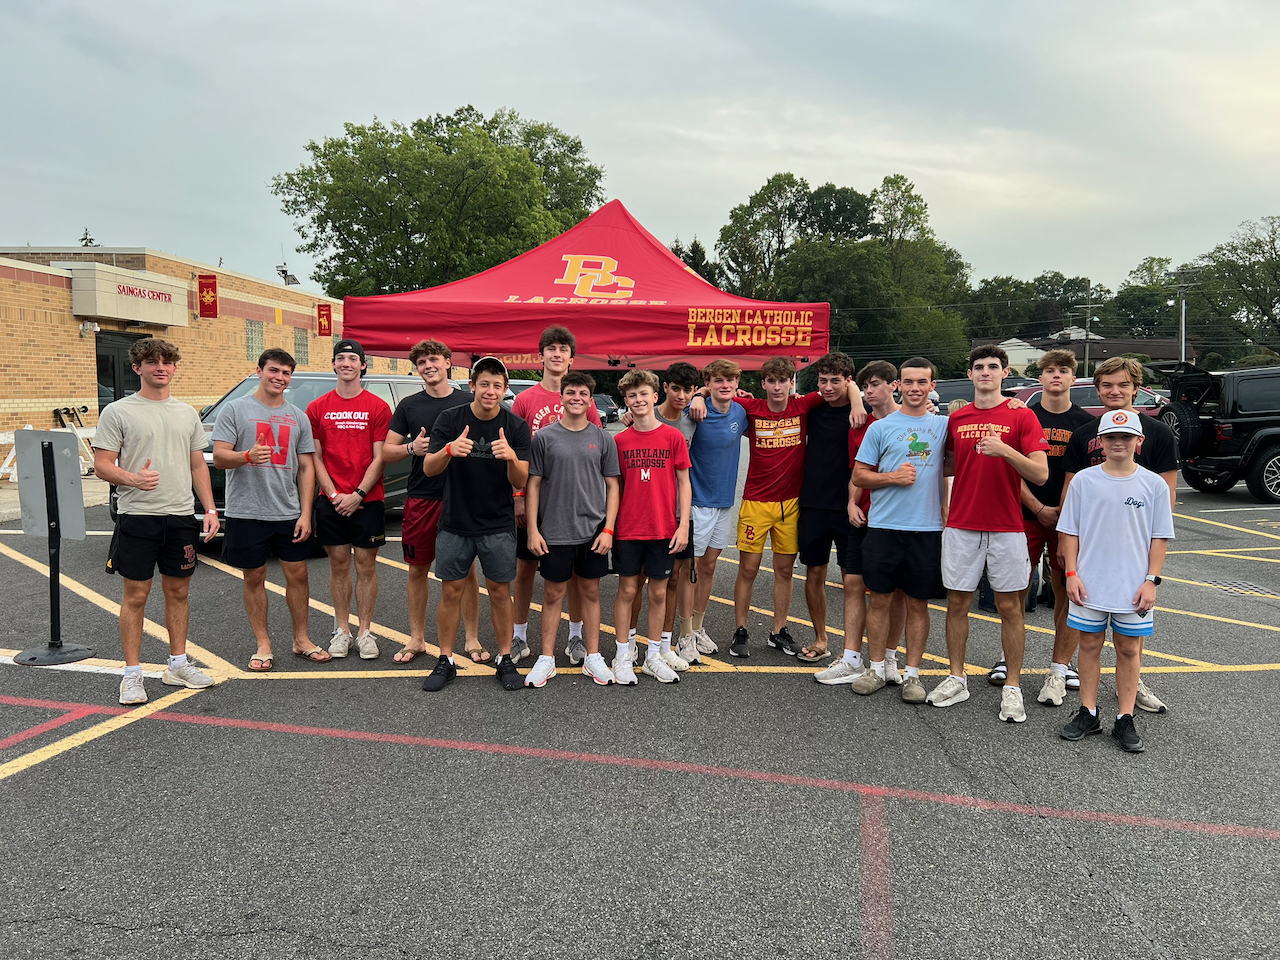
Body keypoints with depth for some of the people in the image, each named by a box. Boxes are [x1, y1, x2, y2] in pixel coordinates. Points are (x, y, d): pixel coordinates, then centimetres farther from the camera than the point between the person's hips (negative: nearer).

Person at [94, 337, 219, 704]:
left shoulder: (187, 413, 13)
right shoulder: (118, 412, -2)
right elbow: (102, 467, -6)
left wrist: (210, 509, 6)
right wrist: (133, 478, -27)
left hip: (182, 516, 4)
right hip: (137, 516, -4)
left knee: (178, 591, 11)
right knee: (136, 595, 1)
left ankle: (178, 665, 23)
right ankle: (132, 674, 10)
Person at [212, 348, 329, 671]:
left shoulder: (298, 417, 10)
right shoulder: (236, 409, 0)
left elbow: (306, 467, 10)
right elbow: (219, 457, -6)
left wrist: (305, 514, 2)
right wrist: (247, 456, -28)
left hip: (290, 513, 3)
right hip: (246, 512, -3)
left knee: (297, 574, 7)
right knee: (254, 577, 6)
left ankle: (302, 640, 21)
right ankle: (263, 645, 17)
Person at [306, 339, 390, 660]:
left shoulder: (378, 407, -1)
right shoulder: (317, 408, 6)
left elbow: (379, 458, -3)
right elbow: (315, 457, 5)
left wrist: (358, 494, -11)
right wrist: (334, 494, -6)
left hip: (367, 500, -2)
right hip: (331, 501, 2)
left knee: (366, 565, 4)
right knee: (338, 565, 8)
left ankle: (365, 631, 13)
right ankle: (342, 630, 18)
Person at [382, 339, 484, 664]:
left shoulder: (468, 402, 3)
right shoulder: (409, 406, 7)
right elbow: (386, 452, 7)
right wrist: (412, 447, -12)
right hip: (421, 499, 2)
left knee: (466, 570, 4)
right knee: (417, 570, 8)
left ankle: (472, 639, 15)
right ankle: (417, 639, 22)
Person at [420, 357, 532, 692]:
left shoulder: (516, 427, -5)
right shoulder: (450, 420, -4)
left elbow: (521, 482, -9)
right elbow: (429, 469, -10)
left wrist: (512, 457, -31)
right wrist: (449, 451, -32)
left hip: (499, 526, 0)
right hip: (455, 523, 0)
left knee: (500, 591, 5)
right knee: (450, 591, 5)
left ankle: (505, 659, 19)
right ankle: (445, 660, 19)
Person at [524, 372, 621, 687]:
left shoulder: (603, 439, 3)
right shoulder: (545, 437, 0)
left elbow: (612, 486, 5)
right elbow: (533, 484, 1)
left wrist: (608, 529, -3)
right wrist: (533, 529, -5)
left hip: (593, 531, 1)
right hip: (554, 532, -1)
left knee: (590, 592, 11)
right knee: (553, 594, 7)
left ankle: (593, 657, 21)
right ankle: (547, 658, 19)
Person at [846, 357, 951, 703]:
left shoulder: (943, 425, 8)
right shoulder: (880, 427, 4)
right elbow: (859, 475, 4)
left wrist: (946, 510, 2)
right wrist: (893, 477, -11)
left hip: (928, 528, 1)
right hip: (884, 526, -1)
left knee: (918, 604, 7)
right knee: (881, 600, 5)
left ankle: (912, 673, 17)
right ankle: (877, 669, 18)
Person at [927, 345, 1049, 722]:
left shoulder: (1022, 416, -3)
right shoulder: (956, 419, 8)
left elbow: (1040, 474, -12)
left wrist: (1006, 450, -25)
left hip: (1006, 527, -3)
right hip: (961, 525, 3)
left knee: (1009, 606, 4)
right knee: (957, 603, 8)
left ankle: (1013, 687, 13)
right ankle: (956, 680, 20)